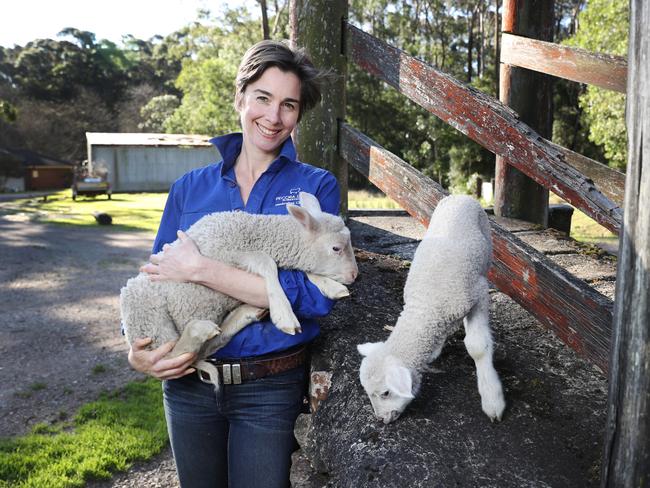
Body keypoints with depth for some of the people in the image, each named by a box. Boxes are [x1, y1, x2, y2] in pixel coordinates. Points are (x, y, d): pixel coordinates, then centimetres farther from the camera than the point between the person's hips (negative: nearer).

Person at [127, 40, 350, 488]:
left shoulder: (316, 187, -7)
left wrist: (202, 269, -21)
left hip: (270, 387, -3)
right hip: (187, 379, 4)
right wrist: (138, 353, -10)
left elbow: (316, 295, -20)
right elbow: (155, 282, 8)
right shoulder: (190, 188, 3)